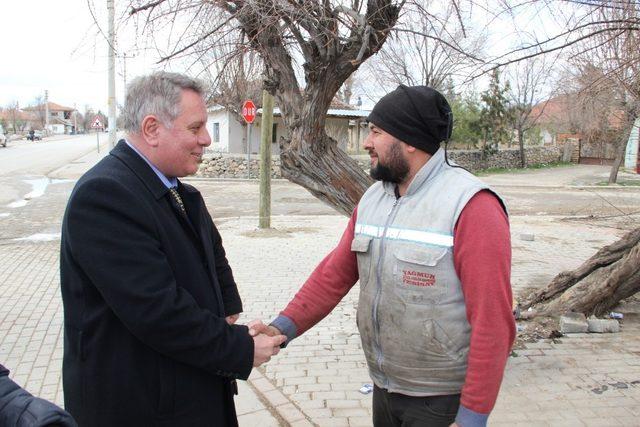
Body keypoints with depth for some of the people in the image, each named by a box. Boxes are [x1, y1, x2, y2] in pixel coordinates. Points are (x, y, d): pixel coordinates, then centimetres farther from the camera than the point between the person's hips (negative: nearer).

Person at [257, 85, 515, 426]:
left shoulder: (471, 206, -20)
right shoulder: (372, 199, 2)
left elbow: (493, 321, -21)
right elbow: (335, 273, 2)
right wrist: (285, 327, -8)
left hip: (442, 399, -6)